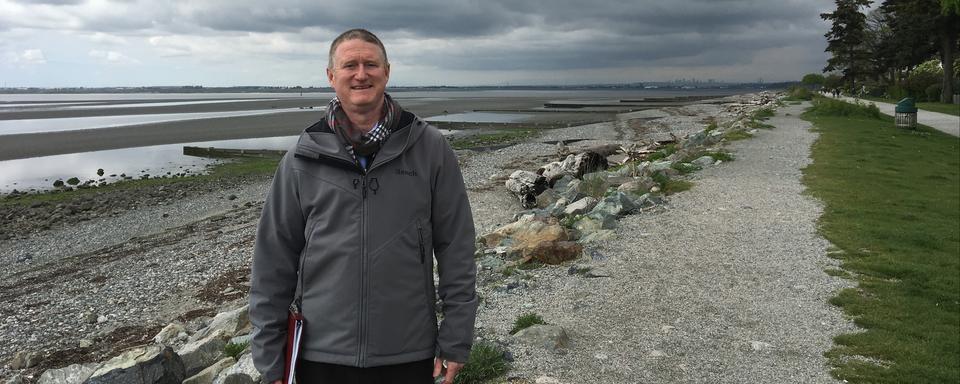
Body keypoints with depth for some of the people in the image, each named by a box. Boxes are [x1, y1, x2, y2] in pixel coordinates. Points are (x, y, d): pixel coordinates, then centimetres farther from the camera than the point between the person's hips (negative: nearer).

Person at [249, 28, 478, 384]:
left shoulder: (430, 148, -3)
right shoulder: (302, 159, 0)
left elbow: (456, 250, -1)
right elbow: (273, 263, 2)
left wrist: (455, 341, -3)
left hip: (410, 355, 0)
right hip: (321, 355, 1)